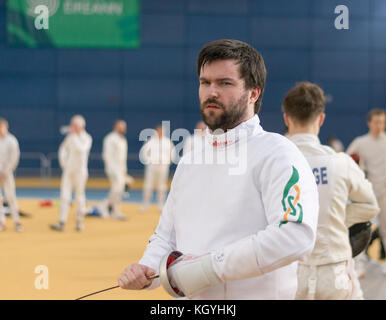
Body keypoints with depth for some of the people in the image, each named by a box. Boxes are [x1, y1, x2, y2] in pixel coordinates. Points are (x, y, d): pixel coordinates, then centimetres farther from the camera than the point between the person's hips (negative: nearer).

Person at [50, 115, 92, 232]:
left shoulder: (87, 138, -4)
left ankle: (79, 222, 11)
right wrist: (63, 163, 6)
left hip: (79, 171, -4)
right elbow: (63, 150, 18)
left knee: (80, 197, 1)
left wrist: (74, 136, -18)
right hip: (67, 170, 4)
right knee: (64, 196, -4)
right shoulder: (70, 137, 11)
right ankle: (62, 223, -8)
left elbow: (81, 149, -22)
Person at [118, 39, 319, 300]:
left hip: (254, 293, -6)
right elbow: (166, 236, 16)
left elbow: (294, 236, -25)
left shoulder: (276, 153, -12)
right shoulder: (190, 161, 10)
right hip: (187, 294, 6)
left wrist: (209, 267, -24)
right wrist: (145, 271, -4)